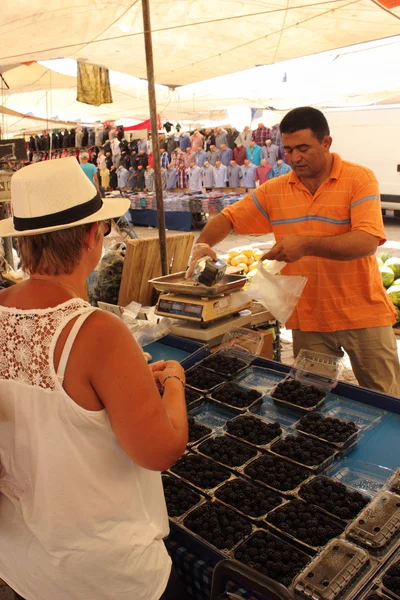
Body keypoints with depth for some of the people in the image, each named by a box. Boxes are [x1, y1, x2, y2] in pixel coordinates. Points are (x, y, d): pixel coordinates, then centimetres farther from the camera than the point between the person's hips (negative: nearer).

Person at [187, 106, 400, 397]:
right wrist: (203, 243, -15)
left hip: (362, 315, -2)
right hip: (307, 319, 3)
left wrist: (307, 244, -33)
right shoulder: (274, 190, 3)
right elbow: (228, 218, 6)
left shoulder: (359, 179, -8)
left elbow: (368, 241, -21)